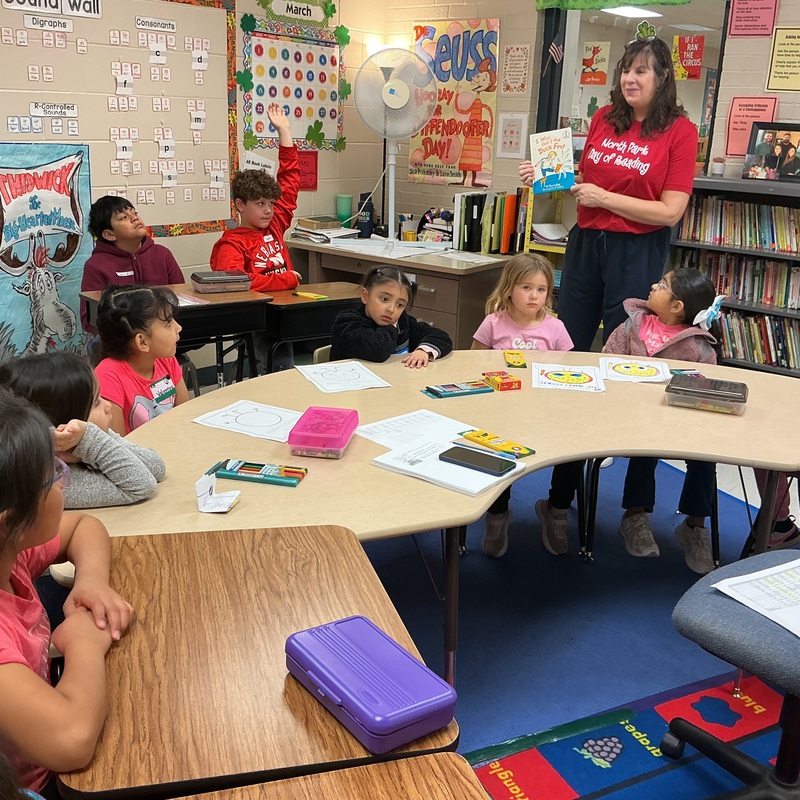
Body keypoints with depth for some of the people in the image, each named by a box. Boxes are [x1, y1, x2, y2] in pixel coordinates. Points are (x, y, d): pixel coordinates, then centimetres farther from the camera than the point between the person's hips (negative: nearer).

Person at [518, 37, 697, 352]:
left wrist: (603, 198, -16)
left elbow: (670, 212, -14)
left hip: (637, 251, -4)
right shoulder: (604, 118, 4)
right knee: (567, 345, 14)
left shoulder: (680, 130, -8)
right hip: (585, 241, 5)